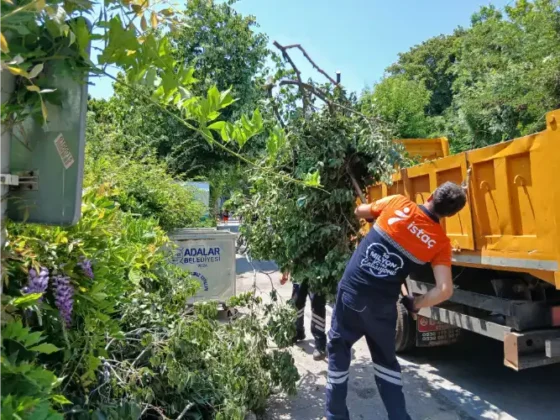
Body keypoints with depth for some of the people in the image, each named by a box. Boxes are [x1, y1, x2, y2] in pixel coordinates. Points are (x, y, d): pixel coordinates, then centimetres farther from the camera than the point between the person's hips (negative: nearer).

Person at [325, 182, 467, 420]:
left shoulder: (397, 203, -4)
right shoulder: (441, 242, -2)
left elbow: (360, 212, 13)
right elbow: (445, 290, -9)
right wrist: (415, 305, 7)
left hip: (351, 292, 0)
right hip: (382, 306, 1)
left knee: (338, 352, 19)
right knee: (386, 359, 25)